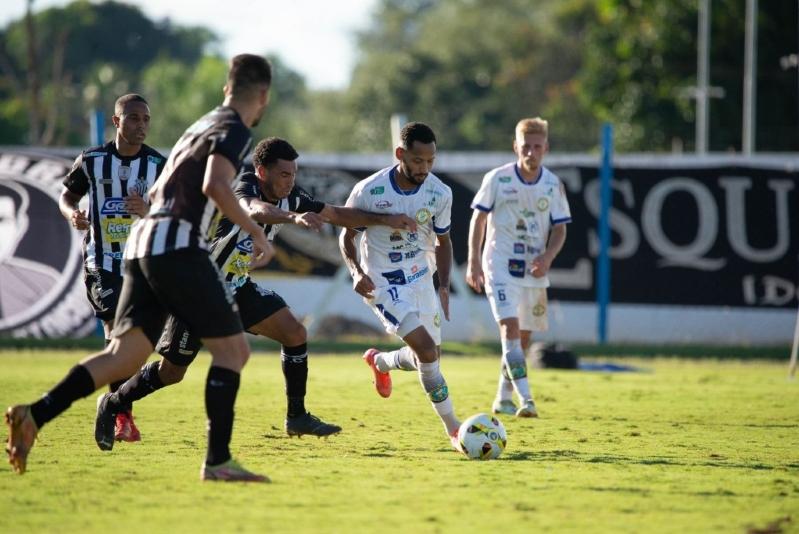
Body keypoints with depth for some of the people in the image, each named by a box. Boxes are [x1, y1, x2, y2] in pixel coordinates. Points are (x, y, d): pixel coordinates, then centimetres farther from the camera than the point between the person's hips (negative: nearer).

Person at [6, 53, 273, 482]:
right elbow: (215, 185, -20)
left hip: (142, 244, 8)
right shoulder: (234, 130, -1)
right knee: (233, 349, 0)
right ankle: (217, 460, -5)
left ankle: (34, 414, -17)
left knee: (123, 357, 0)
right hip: (178, 245, -8)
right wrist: (254, 232, -9)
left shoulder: (201, 126, 26)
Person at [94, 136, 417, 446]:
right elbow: (254, 209, -53)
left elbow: (336, 214, 7)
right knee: (171, 372, 0)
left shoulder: (290, 197, -4)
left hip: (238, 287, 7)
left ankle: (296, 417, 5)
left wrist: (386, 220, 0)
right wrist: (295, 217, -71)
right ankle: (112, 405, 24)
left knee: (295, 334, -7)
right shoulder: (244, 189, -27)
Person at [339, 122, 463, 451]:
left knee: (429, 356, 12)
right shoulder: (369, 191, -19)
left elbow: (442, 241, 8)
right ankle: (452, 428, -12)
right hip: (383, 284, -5)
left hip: (421, 279, 5)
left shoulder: (439, 194, -8)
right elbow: (347, 235, -4)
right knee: (426, 349, -20)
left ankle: (380, 362, 45)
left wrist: (443, 286, -4)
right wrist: (356, 272, -21)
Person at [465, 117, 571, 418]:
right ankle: (526, 399, -29)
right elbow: (479, 218, 2)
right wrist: (473, 261, -3)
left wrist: (547, 257, -14)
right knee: (510, 327, -20)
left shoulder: (553, 185, 1)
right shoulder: (497, 179, -6)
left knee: (523, 337, 10)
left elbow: (559, 229, 5)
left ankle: (504, 398, 27)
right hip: (500, 266, -4)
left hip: (535, 270, 4)